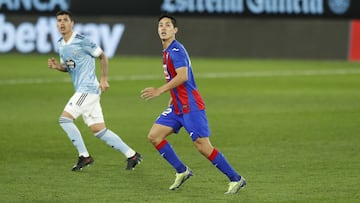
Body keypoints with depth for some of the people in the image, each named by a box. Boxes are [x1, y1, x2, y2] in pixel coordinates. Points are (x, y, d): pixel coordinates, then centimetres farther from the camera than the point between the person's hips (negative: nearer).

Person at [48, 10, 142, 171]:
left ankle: (84, 156, -4)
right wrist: (57, 66, 3)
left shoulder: (82, 41, -12)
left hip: (88, 88, -8)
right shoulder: (60, 45, 12)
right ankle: (131, 155, 12)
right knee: (98, 130, 6)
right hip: (81, 90, 8)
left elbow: (102, 56, -2)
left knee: (65, 119, -13)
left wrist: (104, 79, -6)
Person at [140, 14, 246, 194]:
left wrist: (160, 91, -28)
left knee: (203, 146, -12)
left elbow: (182, 76, -27)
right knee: (154, 136, 3)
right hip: (177, 107, 10)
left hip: (191, 106, -10)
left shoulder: (176, 50, -14)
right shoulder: (167, 51, 16)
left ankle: (236, 179, -3)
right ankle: (182, 171, 11)